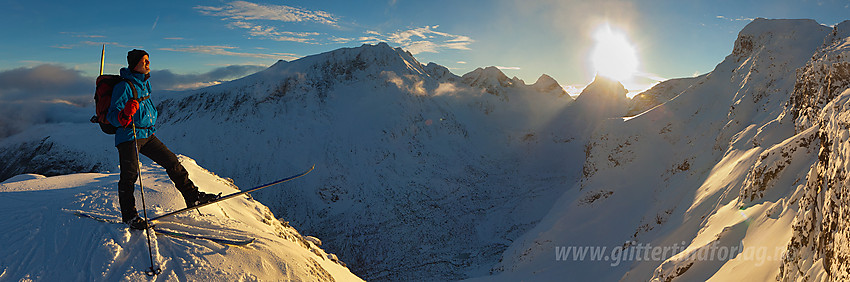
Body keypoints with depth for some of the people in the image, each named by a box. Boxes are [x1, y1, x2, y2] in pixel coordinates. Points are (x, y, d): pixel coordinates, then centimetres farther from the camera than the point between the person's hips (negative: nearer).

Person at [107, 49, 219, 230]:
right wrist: (125, 115, -36)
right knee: (130, 175, -5)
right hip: (128, 136, -8)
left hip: (148, 134, 8)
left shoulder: (145, 83, 11)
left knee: (172, 161, 5)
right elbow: (112, 116, -16)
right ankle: (128, 215, 9)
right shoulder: (124, 86, -14)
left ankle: (192, 196, 10)